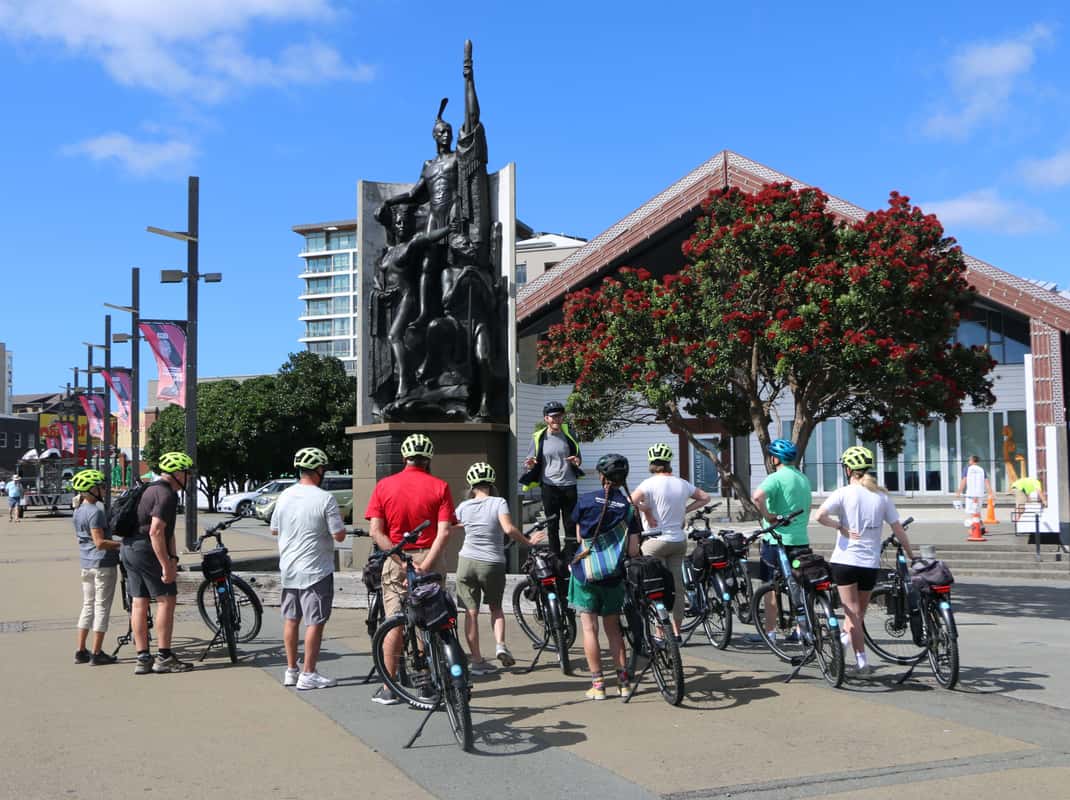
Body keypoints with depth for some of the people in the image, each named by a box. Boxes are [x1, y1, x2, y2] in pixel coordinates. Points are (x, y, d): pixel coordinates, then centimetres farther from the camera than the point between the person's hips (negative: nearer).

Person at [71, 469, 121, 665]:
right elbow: (100, 542, -23)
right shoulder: (96, 511, -18)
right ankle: (97, 653, 1)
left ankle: (81, 651, 17)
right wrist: (122, 544, -19)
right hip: (103, 563, -9)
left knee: (88, 606, 15)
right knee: (102, 607, -2)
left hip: (86, 564, 9)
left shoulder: (78, 512, 11)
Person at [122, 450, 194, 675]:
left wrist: (173, 558, 8)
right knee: (167, 599, -4)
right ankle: (164, 657, -2)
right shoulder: (166, 494, -15)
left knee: (138, 603, 9)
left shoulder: (155, 489, 19)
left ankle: (143, 659, 13)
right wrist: (166, 565, -21)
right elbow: (156, 532, -23)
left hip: (129, 550, 10)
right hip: (145, 550, -10)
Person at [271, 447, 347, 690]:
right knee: (314, 622, 0)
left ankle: (291, 670, 22)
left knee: (290, 619, 14)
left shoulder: (284, 496, 2)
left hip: (288, 569, 6)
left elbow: (274, 530, 12)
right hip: (316, 570, -6)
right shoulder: (325, 499, -16)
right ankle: (308, 674, 2)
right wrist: (339, 526, 5)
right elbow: (339, 535, -15)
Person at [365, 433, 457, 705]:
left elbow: (376, 532, -7)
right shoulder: (439, 487, -3)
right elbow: (444, 532, -14)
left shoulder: (384, 486, 1)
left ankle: (388, 689, 9)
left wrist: (404, 563, -11)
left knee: (394, 623, 5)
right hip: (430, 558, -1)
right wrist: (424, 566, -17)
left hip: (395, 560, 1)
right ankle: (426, 678, 17)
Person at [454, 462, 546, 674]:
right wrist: (528, 542, -7)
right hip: (493, 564, -1)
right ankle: (500, 645, -1)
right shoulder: (499, 503, -6)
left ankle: (477, 660, 7)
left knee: (471, 612, 7)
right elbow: (508, 529, -19)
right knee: (496, 608, 20)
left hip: (467, 562, 1)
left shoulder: (464, 507, 1)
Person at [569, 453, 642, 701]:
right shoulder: (629, 507, -1)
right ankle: (624, 681, 14)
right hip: (614, 576, 2)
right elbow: (633, 551, -6)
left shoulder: (586, 500, -5)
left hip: (585, 571, -2)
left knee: (589, 628, 3)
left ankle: (597, 684, 4)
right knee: (613, 628, 15)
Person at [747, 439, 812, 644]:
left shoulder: (776, 478, -13)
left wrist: (767, 515, -19)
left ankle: (769, 631, 4)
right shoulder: (804, 479, 13)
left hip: (777, 540, -7)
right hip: (801, 540, 7)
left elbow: (757, 496, -32)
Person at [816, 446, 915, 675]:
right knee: (860, 611, 20)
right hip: (871, 563, 3)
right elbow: (898, 529, 5)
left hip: (845, 560, -3)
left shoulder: (844, 493, -7)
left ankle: (862, 662, -3)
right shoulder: (882, 496, 4)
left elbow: (820, 515, -22)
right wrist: (912, 556, 14)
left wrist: (841, 527, -8)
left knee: (852, 612, 1)